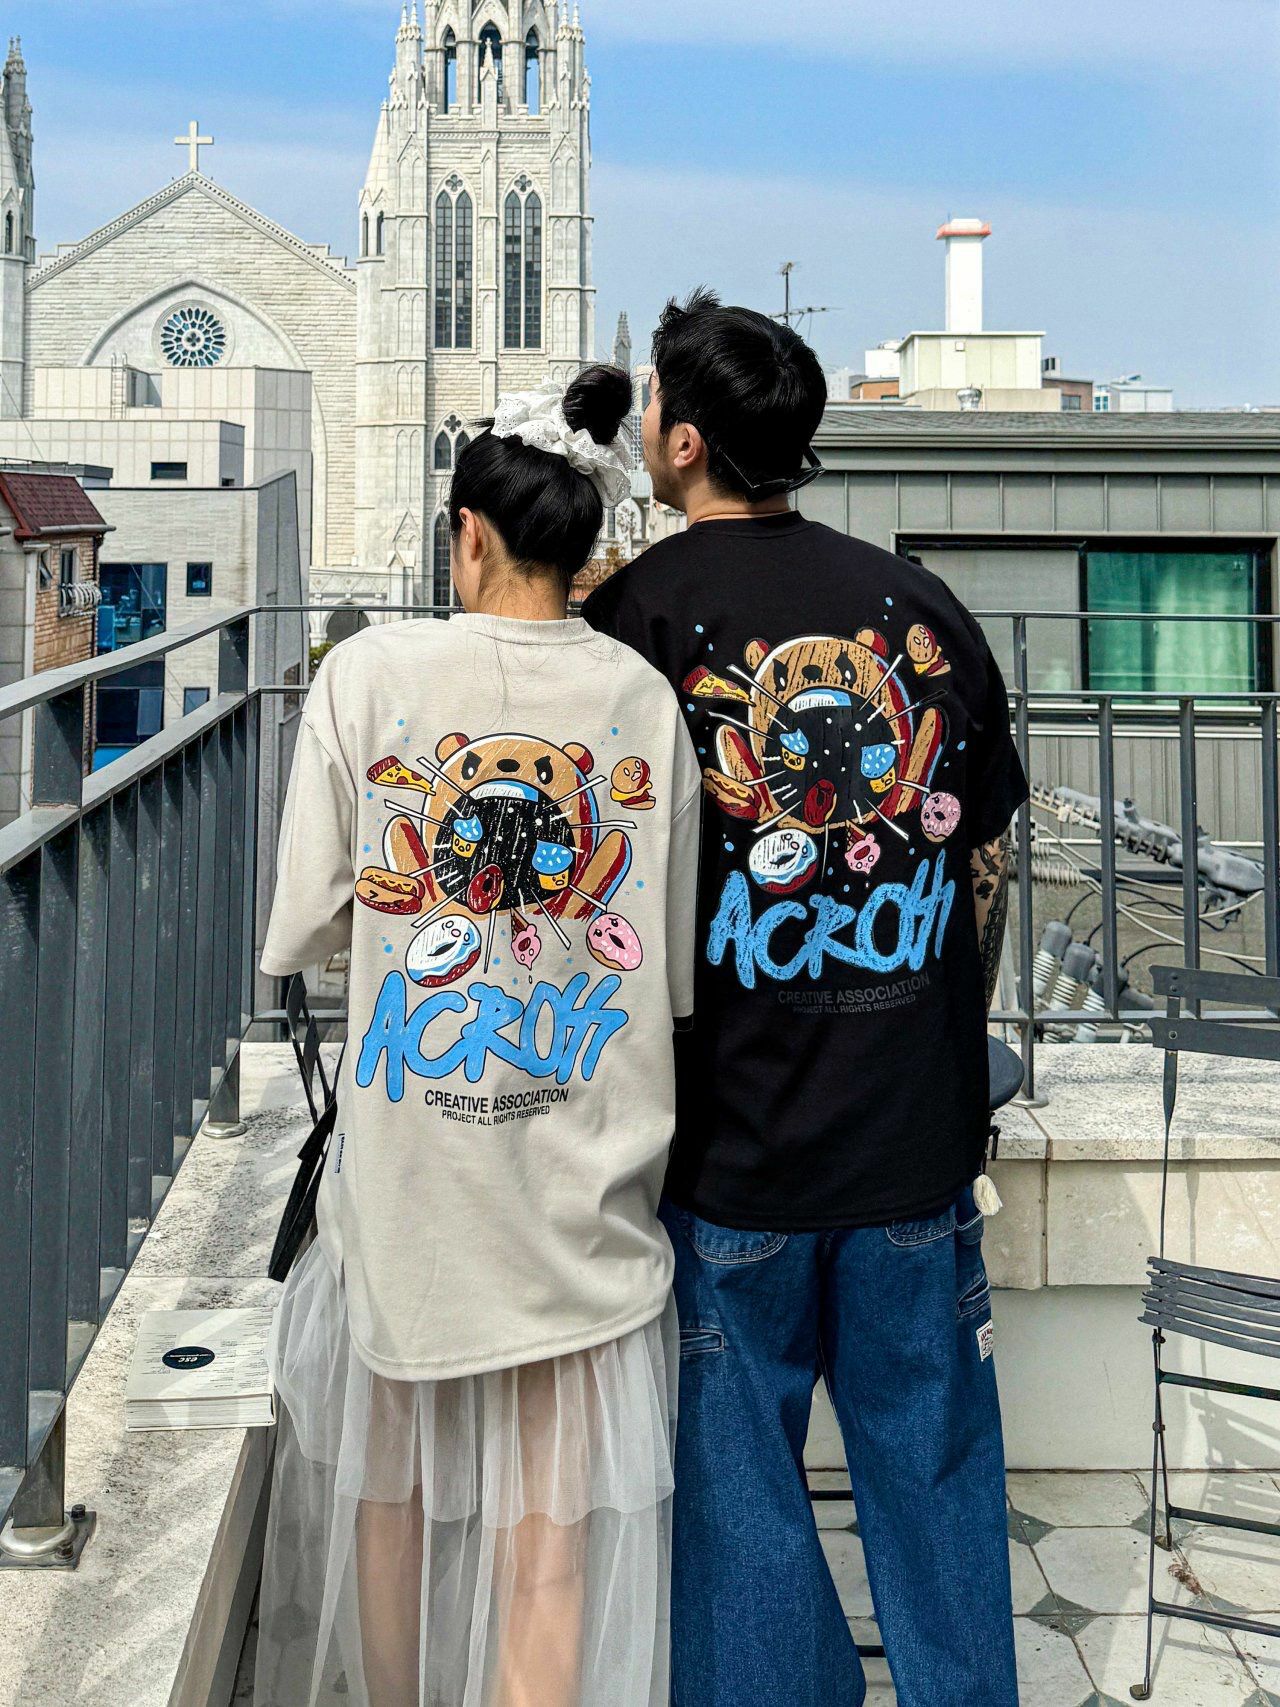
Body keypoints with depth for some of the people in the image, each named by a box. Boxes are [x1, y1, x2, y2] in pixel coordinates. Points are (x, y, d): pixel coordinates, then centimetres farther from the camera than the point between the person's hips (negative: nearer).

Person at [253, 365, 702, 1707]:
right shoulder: (646, 701, -5)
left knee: (389, 1469, 22)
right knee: (554, 1510, 11)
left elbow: (299, 932, -6)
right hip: (579, 1179, 1)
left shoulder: (369, 672, -9)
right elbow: (677, 970, -1)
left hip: (408, 1152, 0)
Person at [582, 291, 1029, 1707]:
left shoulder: (633, 614, -9)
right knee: (931, 1458, 19)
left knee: (738, 1475, 13)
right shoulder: (923, 605, 2)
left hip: (725, 1137, -3)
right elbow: (986, 861, 8)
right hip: (918, 1122, 4)